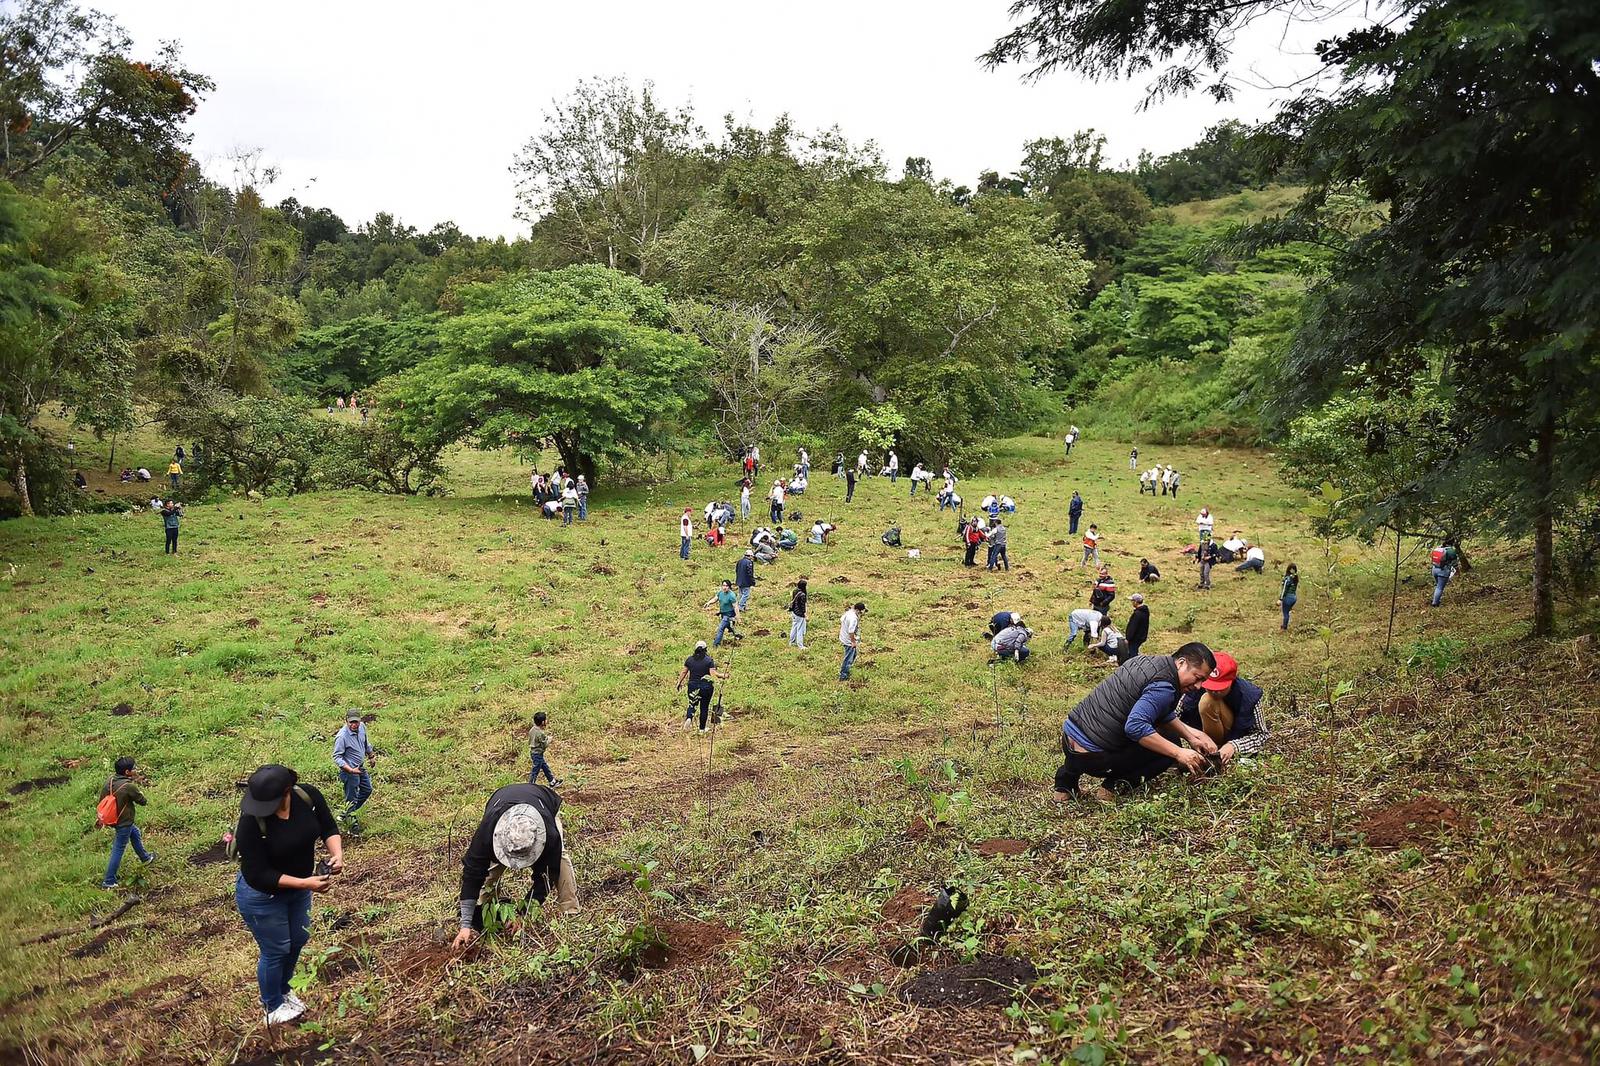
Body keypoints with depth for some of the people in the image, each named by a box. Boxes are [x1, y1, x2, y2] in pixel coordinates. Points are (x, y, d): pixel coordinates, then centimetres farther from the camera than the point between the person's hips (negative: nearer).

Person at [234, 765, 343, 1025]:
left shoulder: (308, 796, -22)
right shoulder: (251, 823, -34)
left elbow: (329, 828, -6)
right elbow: (258, 875, -28)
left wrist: (337, 855, -26)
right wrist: (305, 883, -33)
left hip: (298, 888, 5)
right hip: (262, 896, -5)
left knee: (298, 940, 22)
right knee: (276, 950, 11)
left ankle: (282, 988, 51)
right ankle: (272, 1006, 39)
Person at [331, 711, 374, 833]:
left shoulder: (362, 727, -7)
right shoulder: (342, 736, -28)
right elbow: (337, 757, -25)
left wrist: (370, 756, 27)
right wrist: (351, 770, -32)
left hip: (361, 767, 8)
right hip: (349, 770, -8)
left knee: (367, 790, 22)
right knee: (351, 798, 3)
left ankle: (349, 812, 40)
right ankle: (352, 822, 21)